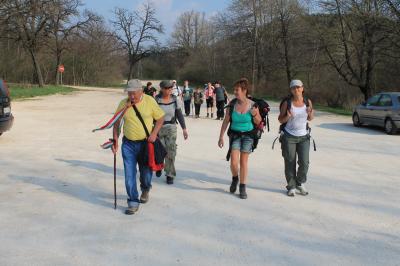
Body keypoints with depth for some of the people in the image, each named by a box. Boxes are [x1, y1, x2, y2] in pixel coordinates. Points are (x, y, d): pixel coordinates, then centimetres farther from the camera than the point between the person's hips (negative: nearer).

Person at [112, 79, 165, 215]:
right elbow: (116, 123, 6)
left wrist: (154, 134, -12)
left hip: (146, 143, -1)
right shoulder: (123, 103, -3)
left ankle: (145, 190, 43)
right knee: (129, 174, -3)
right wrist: (115, 140, 0)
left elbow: (160, 118, 0)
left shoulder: (150, 101, -7)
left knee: (146, 173, 10)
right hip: (128, 144, 1)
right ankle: (133, 202, 6)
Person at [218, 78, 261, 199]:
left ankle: (242, 188, 16)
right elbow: (226, 121, -1)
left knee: (243, 162, 3)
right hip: (234, 135, 1)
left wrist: (254, 114, -19)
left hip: (248, 135, -1)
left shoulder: (252, 105, -8)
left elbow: (258, 122, 2)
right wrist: (221, 137, -3)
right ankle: (235, 178, 24)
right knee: (234, 162, -8)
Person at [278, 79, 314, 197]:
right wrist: (288, 116, -20)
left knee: (304, 162, -3)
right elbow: (280, 120, 0)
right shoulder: (287, 103, -5)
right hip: (289, 136, -2)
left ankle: (300, 183, 20)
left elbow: (310, 119, 13)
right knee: (290, 163, 0)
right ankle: (291, 187, 14)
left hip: (303, 137, 2)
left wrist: (310, 113, -9)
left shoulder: (307, 102, 2)